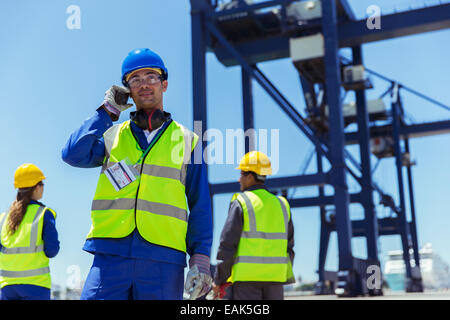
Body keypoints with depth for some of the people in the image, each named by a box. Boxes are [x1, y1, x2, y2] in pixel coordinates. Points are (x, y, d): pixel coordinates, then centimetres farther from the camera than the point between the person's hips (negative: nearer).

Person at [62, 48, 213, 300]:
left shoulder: (187, 140, 12)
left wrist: (200, 260, 1)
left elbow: (200, 206, 10)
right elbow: (73, 155, -4)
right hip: (111, 254, 1)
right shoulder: (112, 136, 15)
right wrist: (107, 111, 1)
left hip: (163, 260, 0)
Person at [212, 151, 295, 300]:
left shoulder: (240, 202, -6)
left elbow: (227, 244, -9)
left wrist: (218, 280, -2)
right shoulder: (281, 204, 10)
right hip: (275, 277, 5)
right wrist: (286, 276, 21)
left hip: (246, 277, -5)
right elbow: (289, 247, 12)